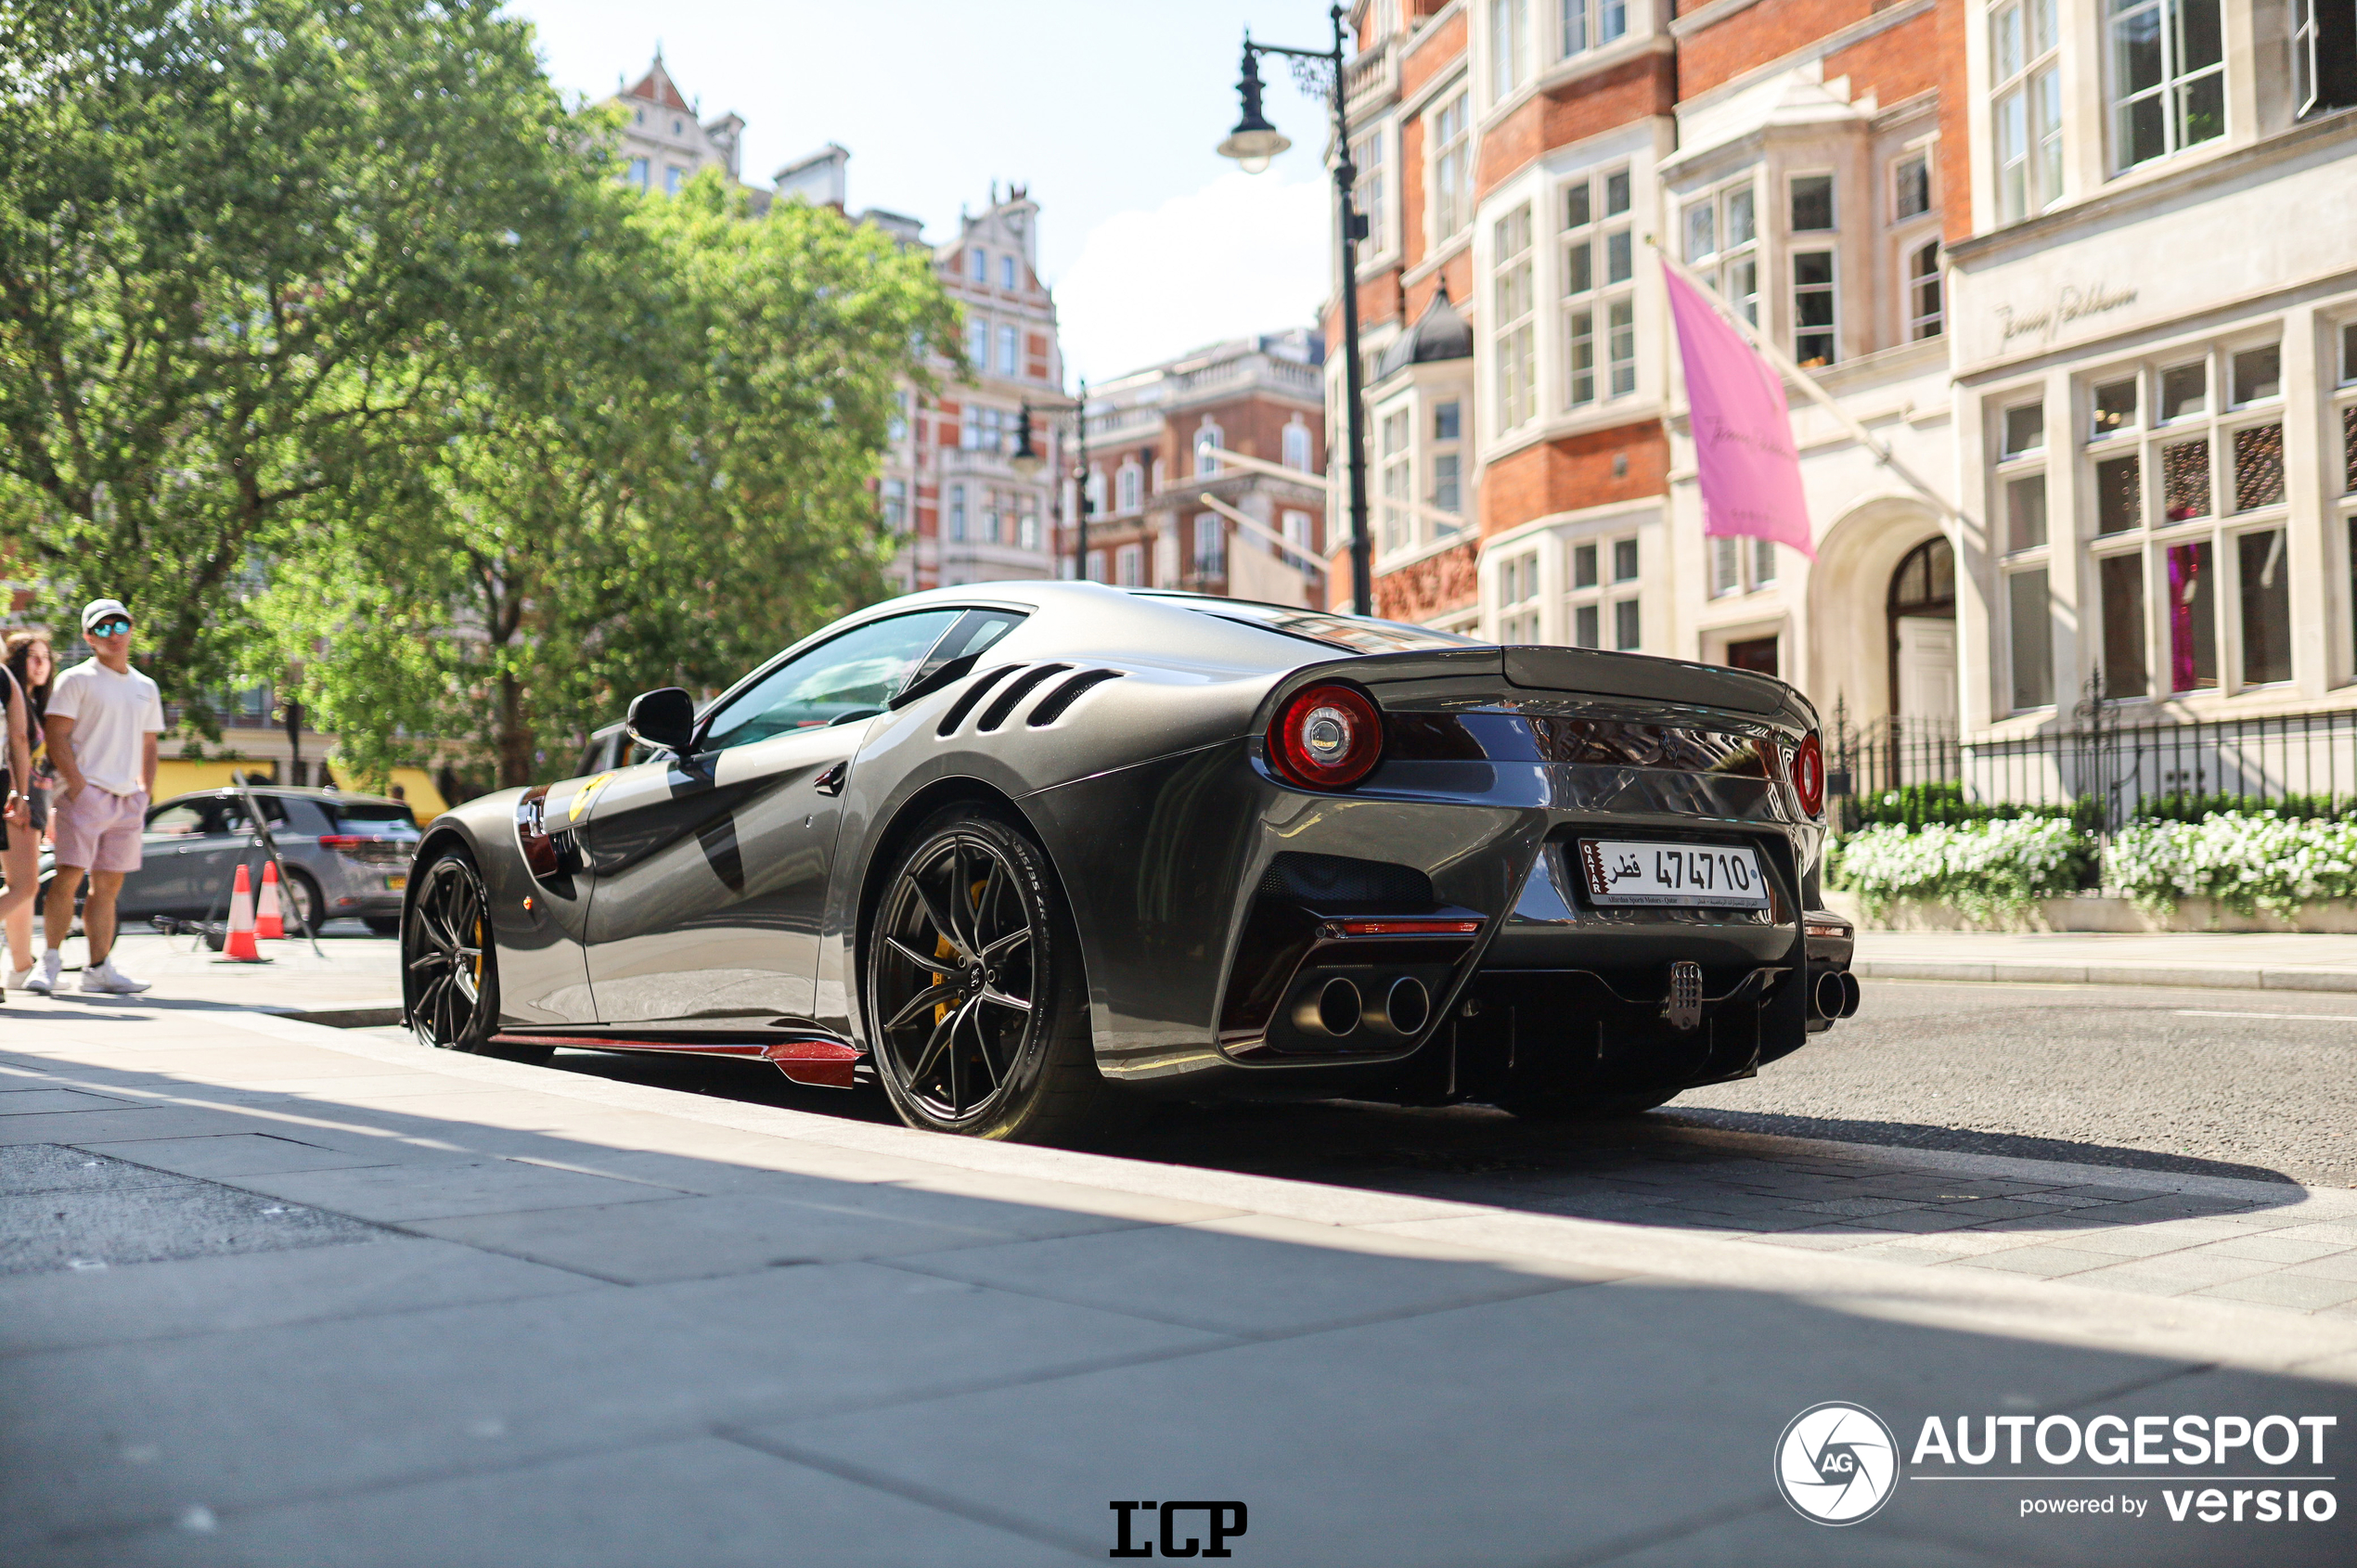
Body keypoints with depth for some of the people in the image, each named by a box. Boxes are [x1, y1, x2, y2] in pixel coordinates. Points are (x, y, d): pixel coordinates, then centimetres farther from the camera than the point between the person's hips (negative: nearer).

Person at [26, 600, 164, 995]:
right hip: (86, 793, -5)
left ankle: (98, 968, 7)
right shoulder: (75, 680, 1)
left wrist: (145, 791, 9)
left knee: (108, 885, 5)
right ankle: (50, 961, -1)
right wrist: (77, 784, -15)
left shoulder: (145, 688, 18)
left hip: (128, 799, 5)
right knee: (69, 877, -10)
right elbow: (57, 737, -6)